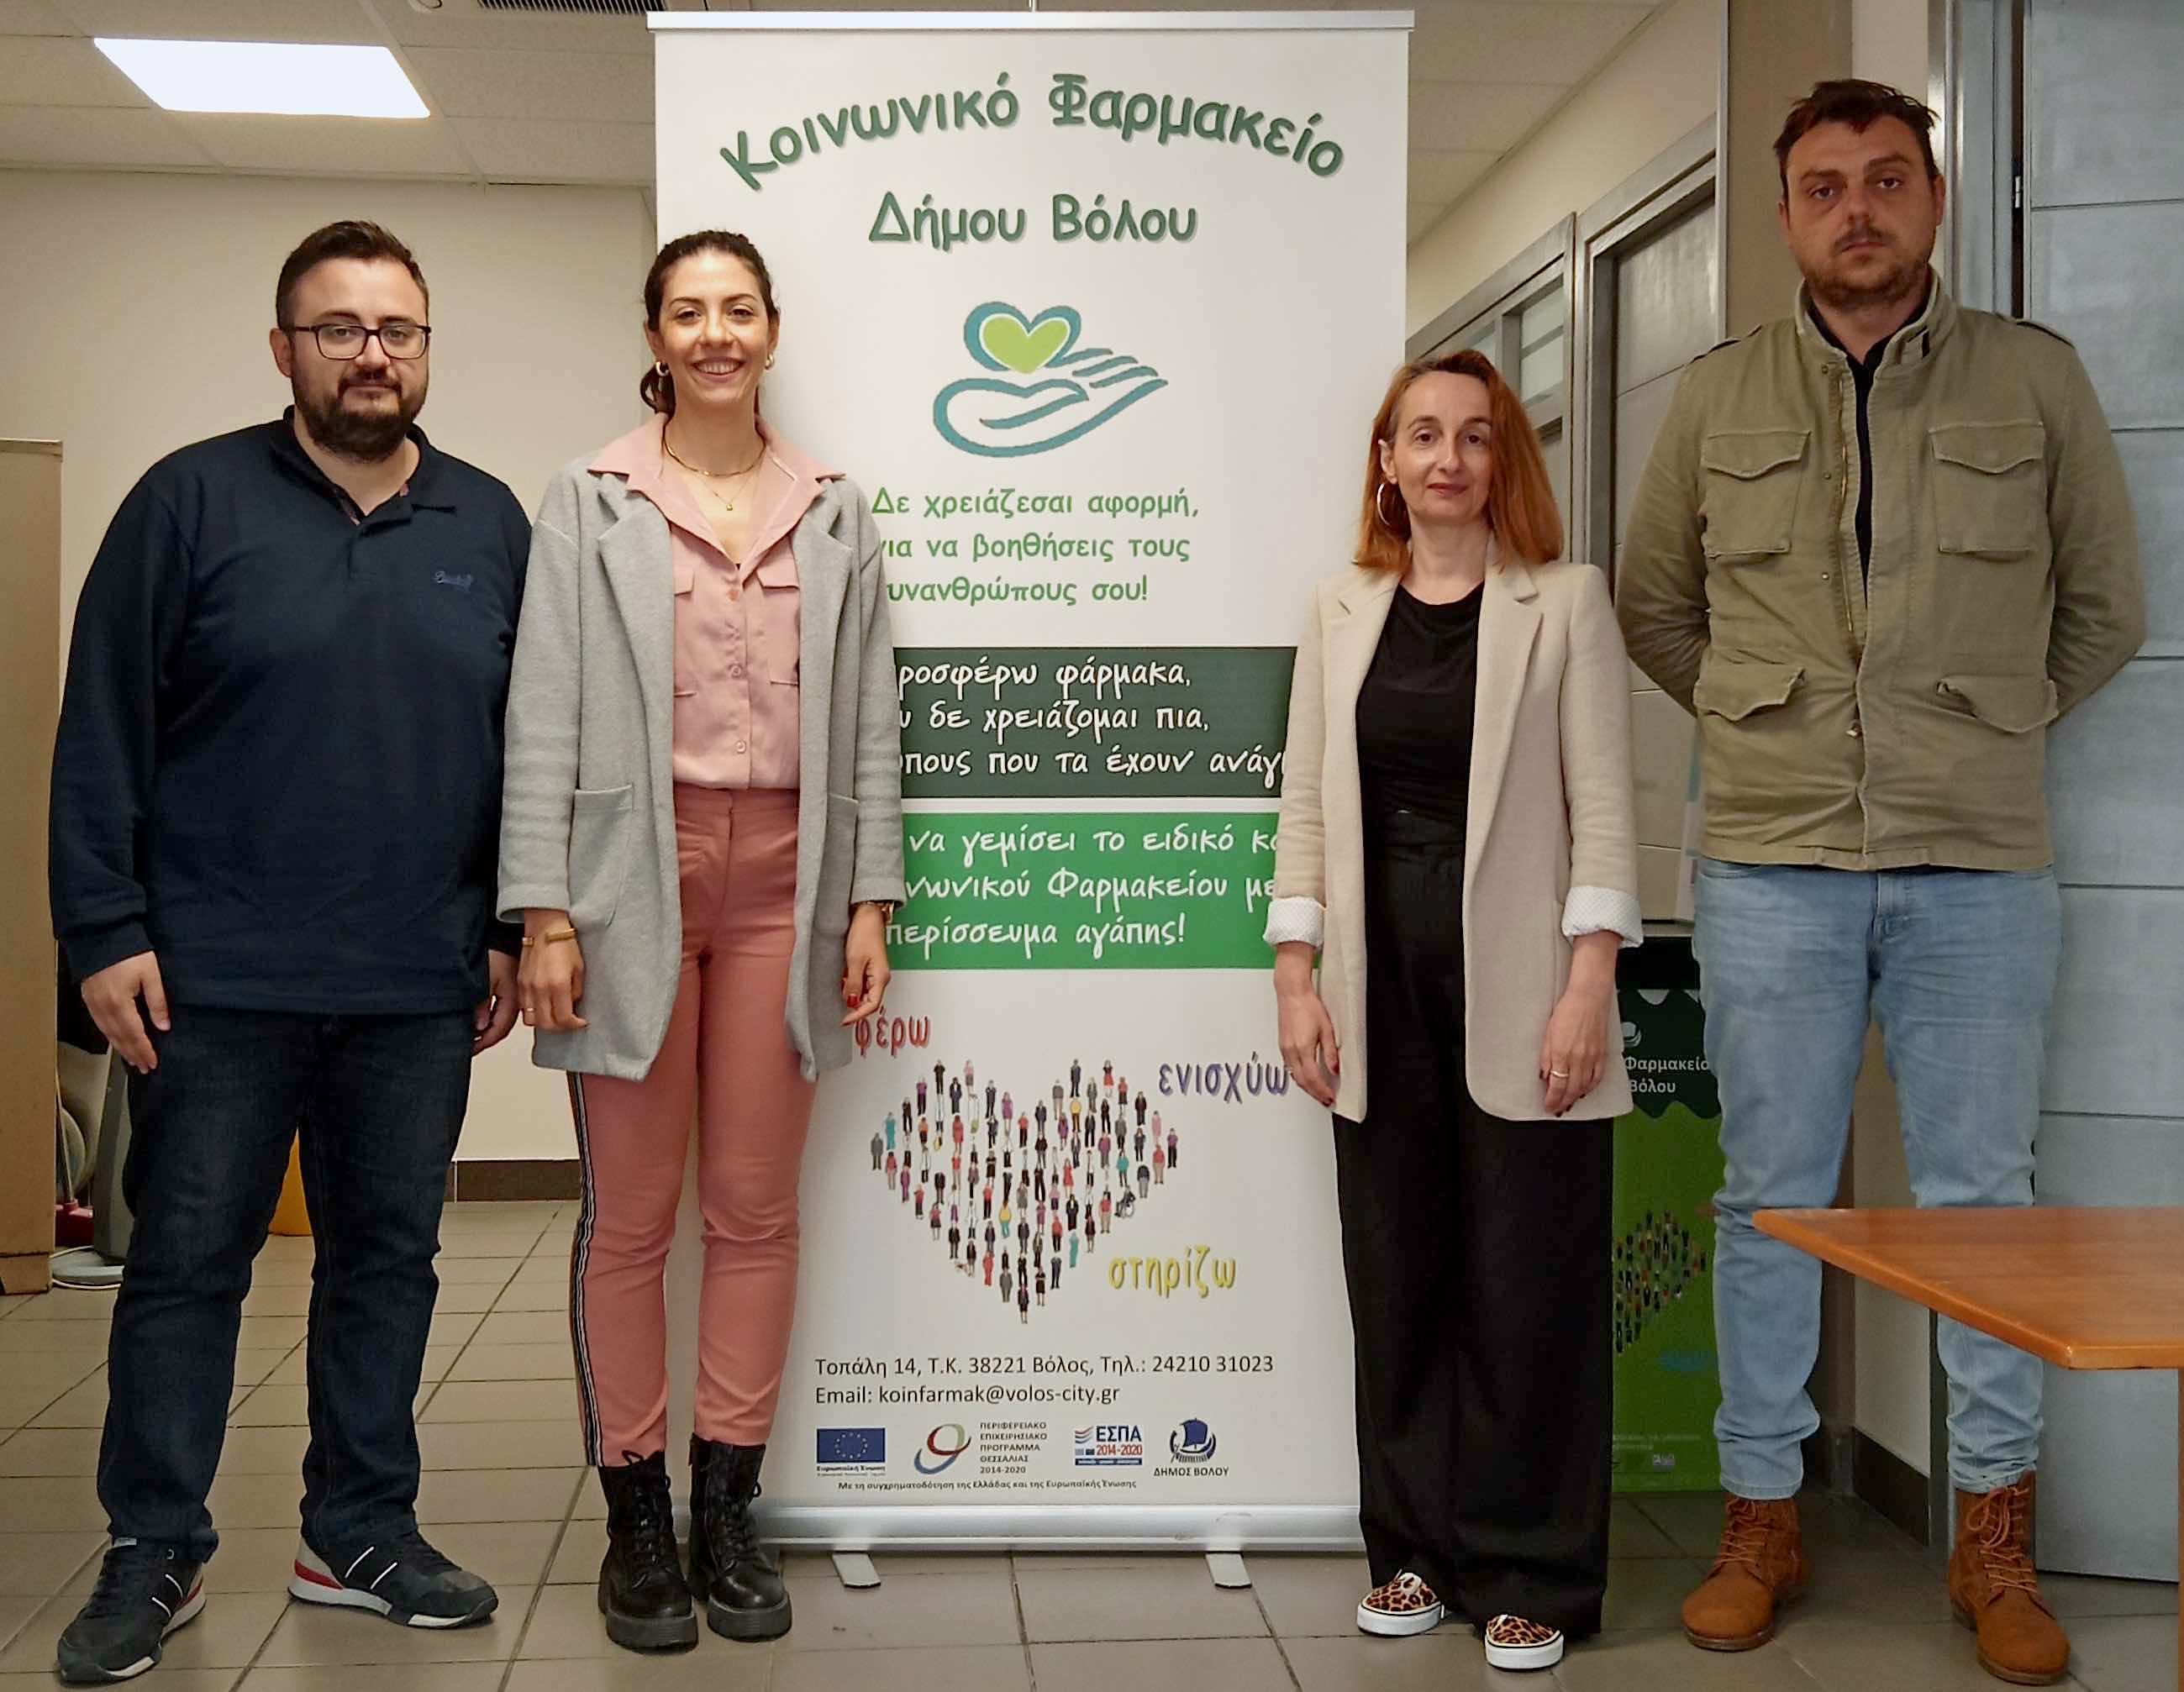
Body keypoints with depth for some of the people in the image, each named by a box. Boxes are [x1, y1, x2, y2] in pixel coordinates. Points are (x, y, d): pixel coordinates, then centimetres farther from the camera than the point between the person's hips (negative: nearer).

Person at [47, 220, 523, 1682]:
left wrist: (511, 932, 8)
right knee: (186, 1262, 5)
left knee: (390, 1257, 11)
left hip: (419, 988, 3)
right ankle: (155, 1555, 19)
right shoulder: (193, 501, -1)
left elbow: (527, 747, 11)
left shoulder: (489, 524, 8)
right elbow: (103, 732, -3)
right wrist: (104, 929, -8)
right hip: (214, 981, -3)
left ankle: (364, 1536, 25)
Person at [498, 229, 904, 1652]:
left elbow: (872, 724, 10)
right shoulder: (590, 504, 4)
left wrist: (870, 902, 3)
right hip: (636, 872, -2)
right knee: (631, 1214, 3)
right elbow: (544, 717, -1)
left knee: (758, 1210, 6)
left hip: (783, 876, 2)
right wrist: (545, 913, -8)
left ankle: (728, 1507, 18)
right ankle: (636, 1516, 15)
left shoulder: (836, 514, 11)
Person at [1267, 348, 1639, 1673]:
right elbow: (1309, 803, 10)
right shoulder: (1341, 613, 12)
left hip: (1515, 991, -3)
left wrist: (1588, 986, -12)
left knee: (1531, 1287, 1)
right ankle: (1416, 1549, 22)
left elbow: (1603, 805, -3)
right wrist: (1296, 978, 2)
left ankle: (1530, 1574, 14)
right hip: (1384, 992, 3)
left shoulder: (1563, 602, 2)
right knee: (1397, 1280, 8)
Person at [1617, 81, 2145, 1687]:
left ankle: (1997, 1540, 19)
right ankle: (1763, 1519, 20)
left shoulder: (2037, 378, 5)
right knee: (1772, 1197, 7)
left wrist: (1989, 728, 9)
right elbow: (1655, 605, 17)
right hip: (1772, 860, 1)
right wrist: (1774, 719, 11)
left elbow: (2106, 607, 13)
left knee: (1984, 1196, 5)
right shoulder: (1720, 395, 8)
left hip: (1981, 862, 0)